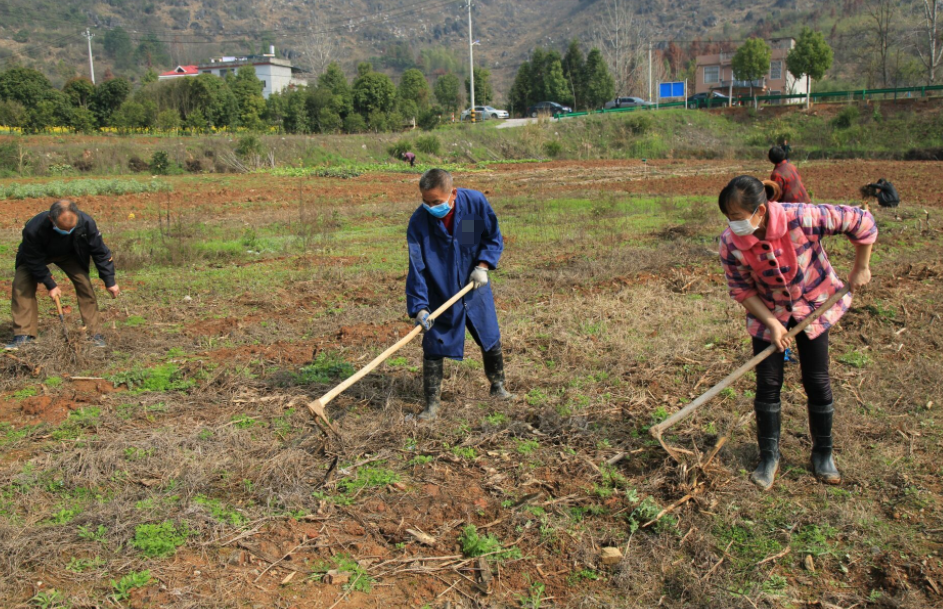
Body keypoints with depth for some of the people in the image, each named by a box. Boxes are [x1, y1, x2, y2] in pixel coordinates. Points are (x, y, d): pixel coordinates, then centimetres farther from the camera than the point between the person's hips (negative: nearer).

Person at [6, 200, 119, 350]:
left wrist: (109, 281, -16)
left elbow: (100, 252, -20)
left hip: (69, 254, 1)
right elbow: (34, 260, -25)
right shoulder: (33, 229, -41)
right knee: (21, 285, -17)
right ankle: (23, 335, -9)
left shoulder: (86, 223, -35)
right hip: (35, 255, -1)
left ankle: (95, 333, -5)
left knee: (84, 284, -14)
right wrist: (50, 284, -22)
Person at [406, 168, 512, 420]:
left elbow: (493, 237, -1)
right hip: (439, 295, -2)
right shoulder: (418, 222, -20)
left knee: (491, 340, 14)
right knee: (433, 348, -3)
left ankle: (498, 387, 37)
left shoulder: (476, 203, -17)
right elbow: (416, 269, -19)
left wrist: (483, 265, -15)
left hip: (474, 288, 2)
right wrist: (419, 306, -25)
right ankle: (432, 404, 12)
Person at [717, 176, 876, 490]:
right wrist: (771, 323, -21)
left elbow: (862, 222, -20)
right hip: (767, 312, 1)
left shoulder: (802, 218, -33)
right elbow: (741, 290, -12)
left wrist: (861, 269, -11)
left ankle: (823, 454, 26)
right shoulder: (731, 243, -25)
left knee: (817, 382, 6)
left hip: (813, 304, -1)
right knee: (768, 383, 0)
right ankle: (769, 456, 16)